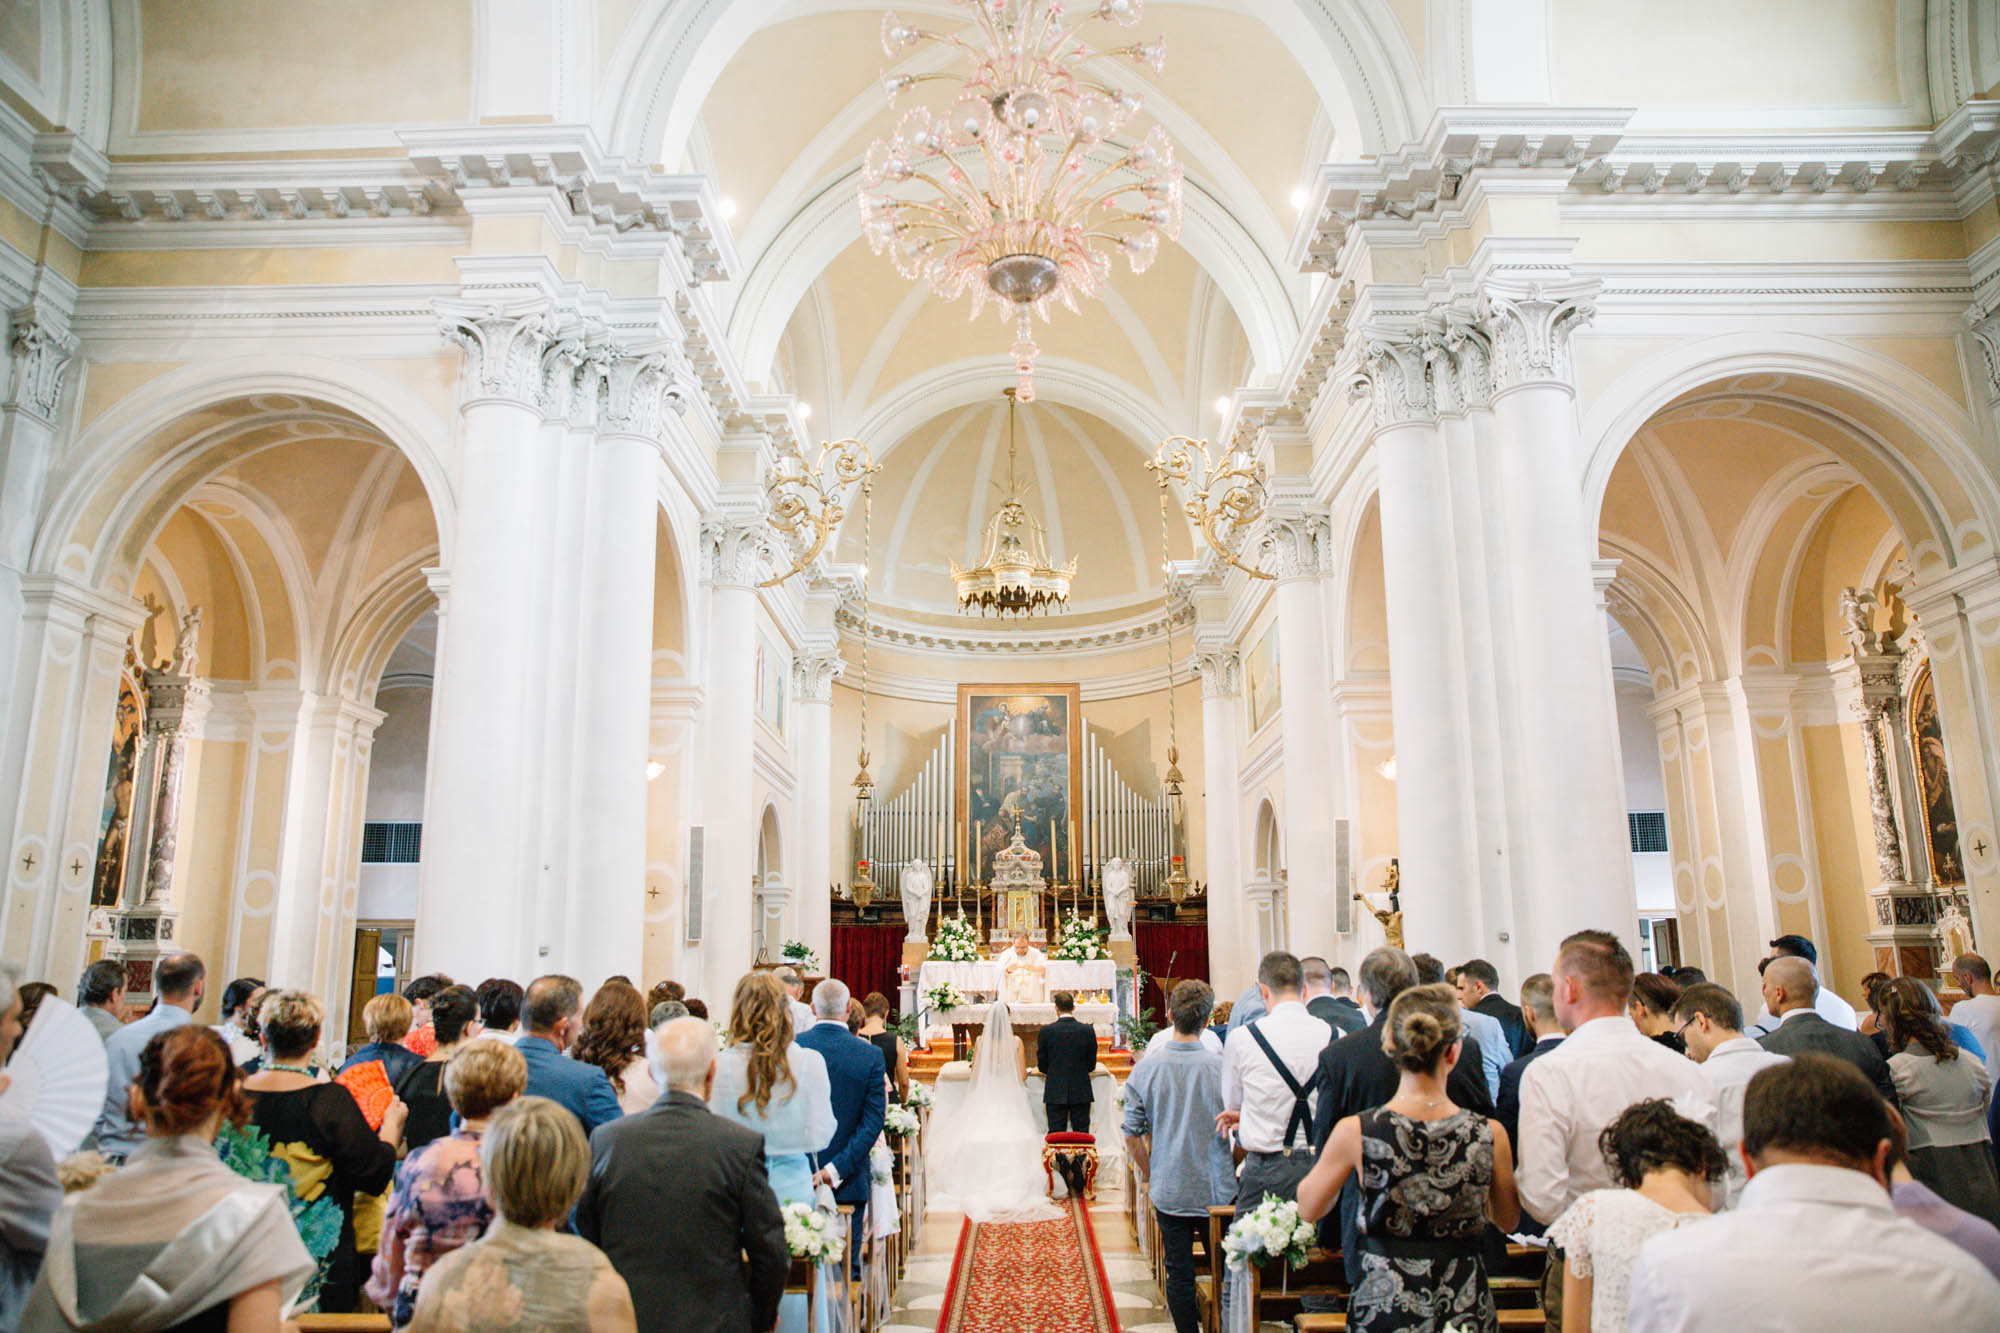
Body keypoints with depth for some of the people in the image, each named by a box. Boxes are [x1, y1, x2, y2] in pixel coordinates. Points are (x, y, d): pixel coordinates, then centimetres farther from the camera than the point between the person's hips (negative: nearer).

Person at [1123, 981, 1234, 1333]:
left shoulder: (1144, 1070, -10)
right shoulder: (1223, 1067, -13)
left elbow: (1132, 1138, -4)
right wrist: (1232, 1173, 11)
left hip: (1169, 1192, 0)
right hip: (1218, 1191, 0)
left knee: (1178, 1275, 12)